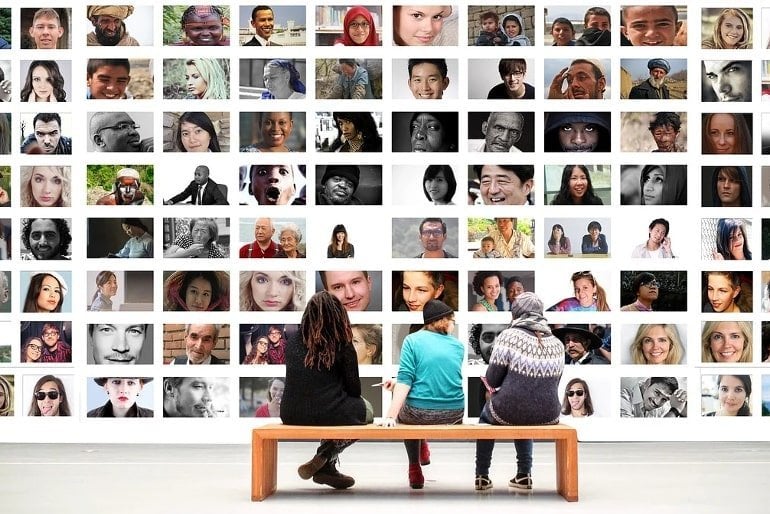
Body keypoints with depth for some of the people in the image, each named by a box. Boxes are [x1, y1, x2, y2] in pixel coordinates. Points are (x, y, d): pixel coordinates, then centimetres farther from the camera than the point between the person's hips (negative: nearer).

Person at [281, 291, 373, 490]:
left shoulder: (293, 343, 6)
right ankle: (325, 459, 8)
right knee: (366, 410, 26)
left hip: (292, 415, 5)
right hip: (328, 414, -5)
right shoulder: (342, 346, -5)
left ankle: (327, 467, 26)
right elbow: (353, 386, -2)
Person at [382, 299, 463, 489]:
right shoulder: (458, 346, 8)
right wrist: (397, 383, 22)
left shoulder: (412, 340, -3)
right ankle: (423, 450, 46)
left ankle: (415, 471, 34)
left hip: (419, 414, -3)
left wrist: (391, 416, -16)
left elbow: (406, 380, -13)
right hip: (454, 415, 3)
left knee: (404, 411, 35)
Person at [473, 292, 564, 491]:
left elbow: (492, 380, -9)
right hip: (547, 416, 4)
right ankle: (524, 474, 32)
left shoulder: (509, 336, -12)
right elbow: (553, 382, 12)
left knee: (486, 412, 32)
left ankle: (482, 476, 33)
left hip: (508, 413, -4)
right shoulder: (557, 344, 2)